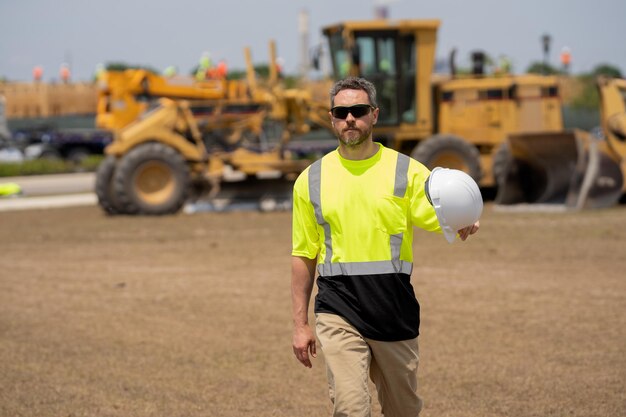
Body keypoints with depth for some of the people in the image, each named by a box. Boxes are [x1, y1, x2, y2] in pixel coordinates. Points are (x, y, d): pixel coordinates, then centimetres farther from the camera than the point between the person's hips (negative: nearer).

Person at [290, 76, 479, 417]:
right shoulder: (311, 180, 6)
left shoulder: (407, 171, 2)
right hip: (338, 311, -1)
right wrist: (300, 324, 8)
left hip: (396, 311, 1)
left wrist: (462, 225, -38)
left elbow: (439, 218, -13)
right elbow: (304, 255, 11)